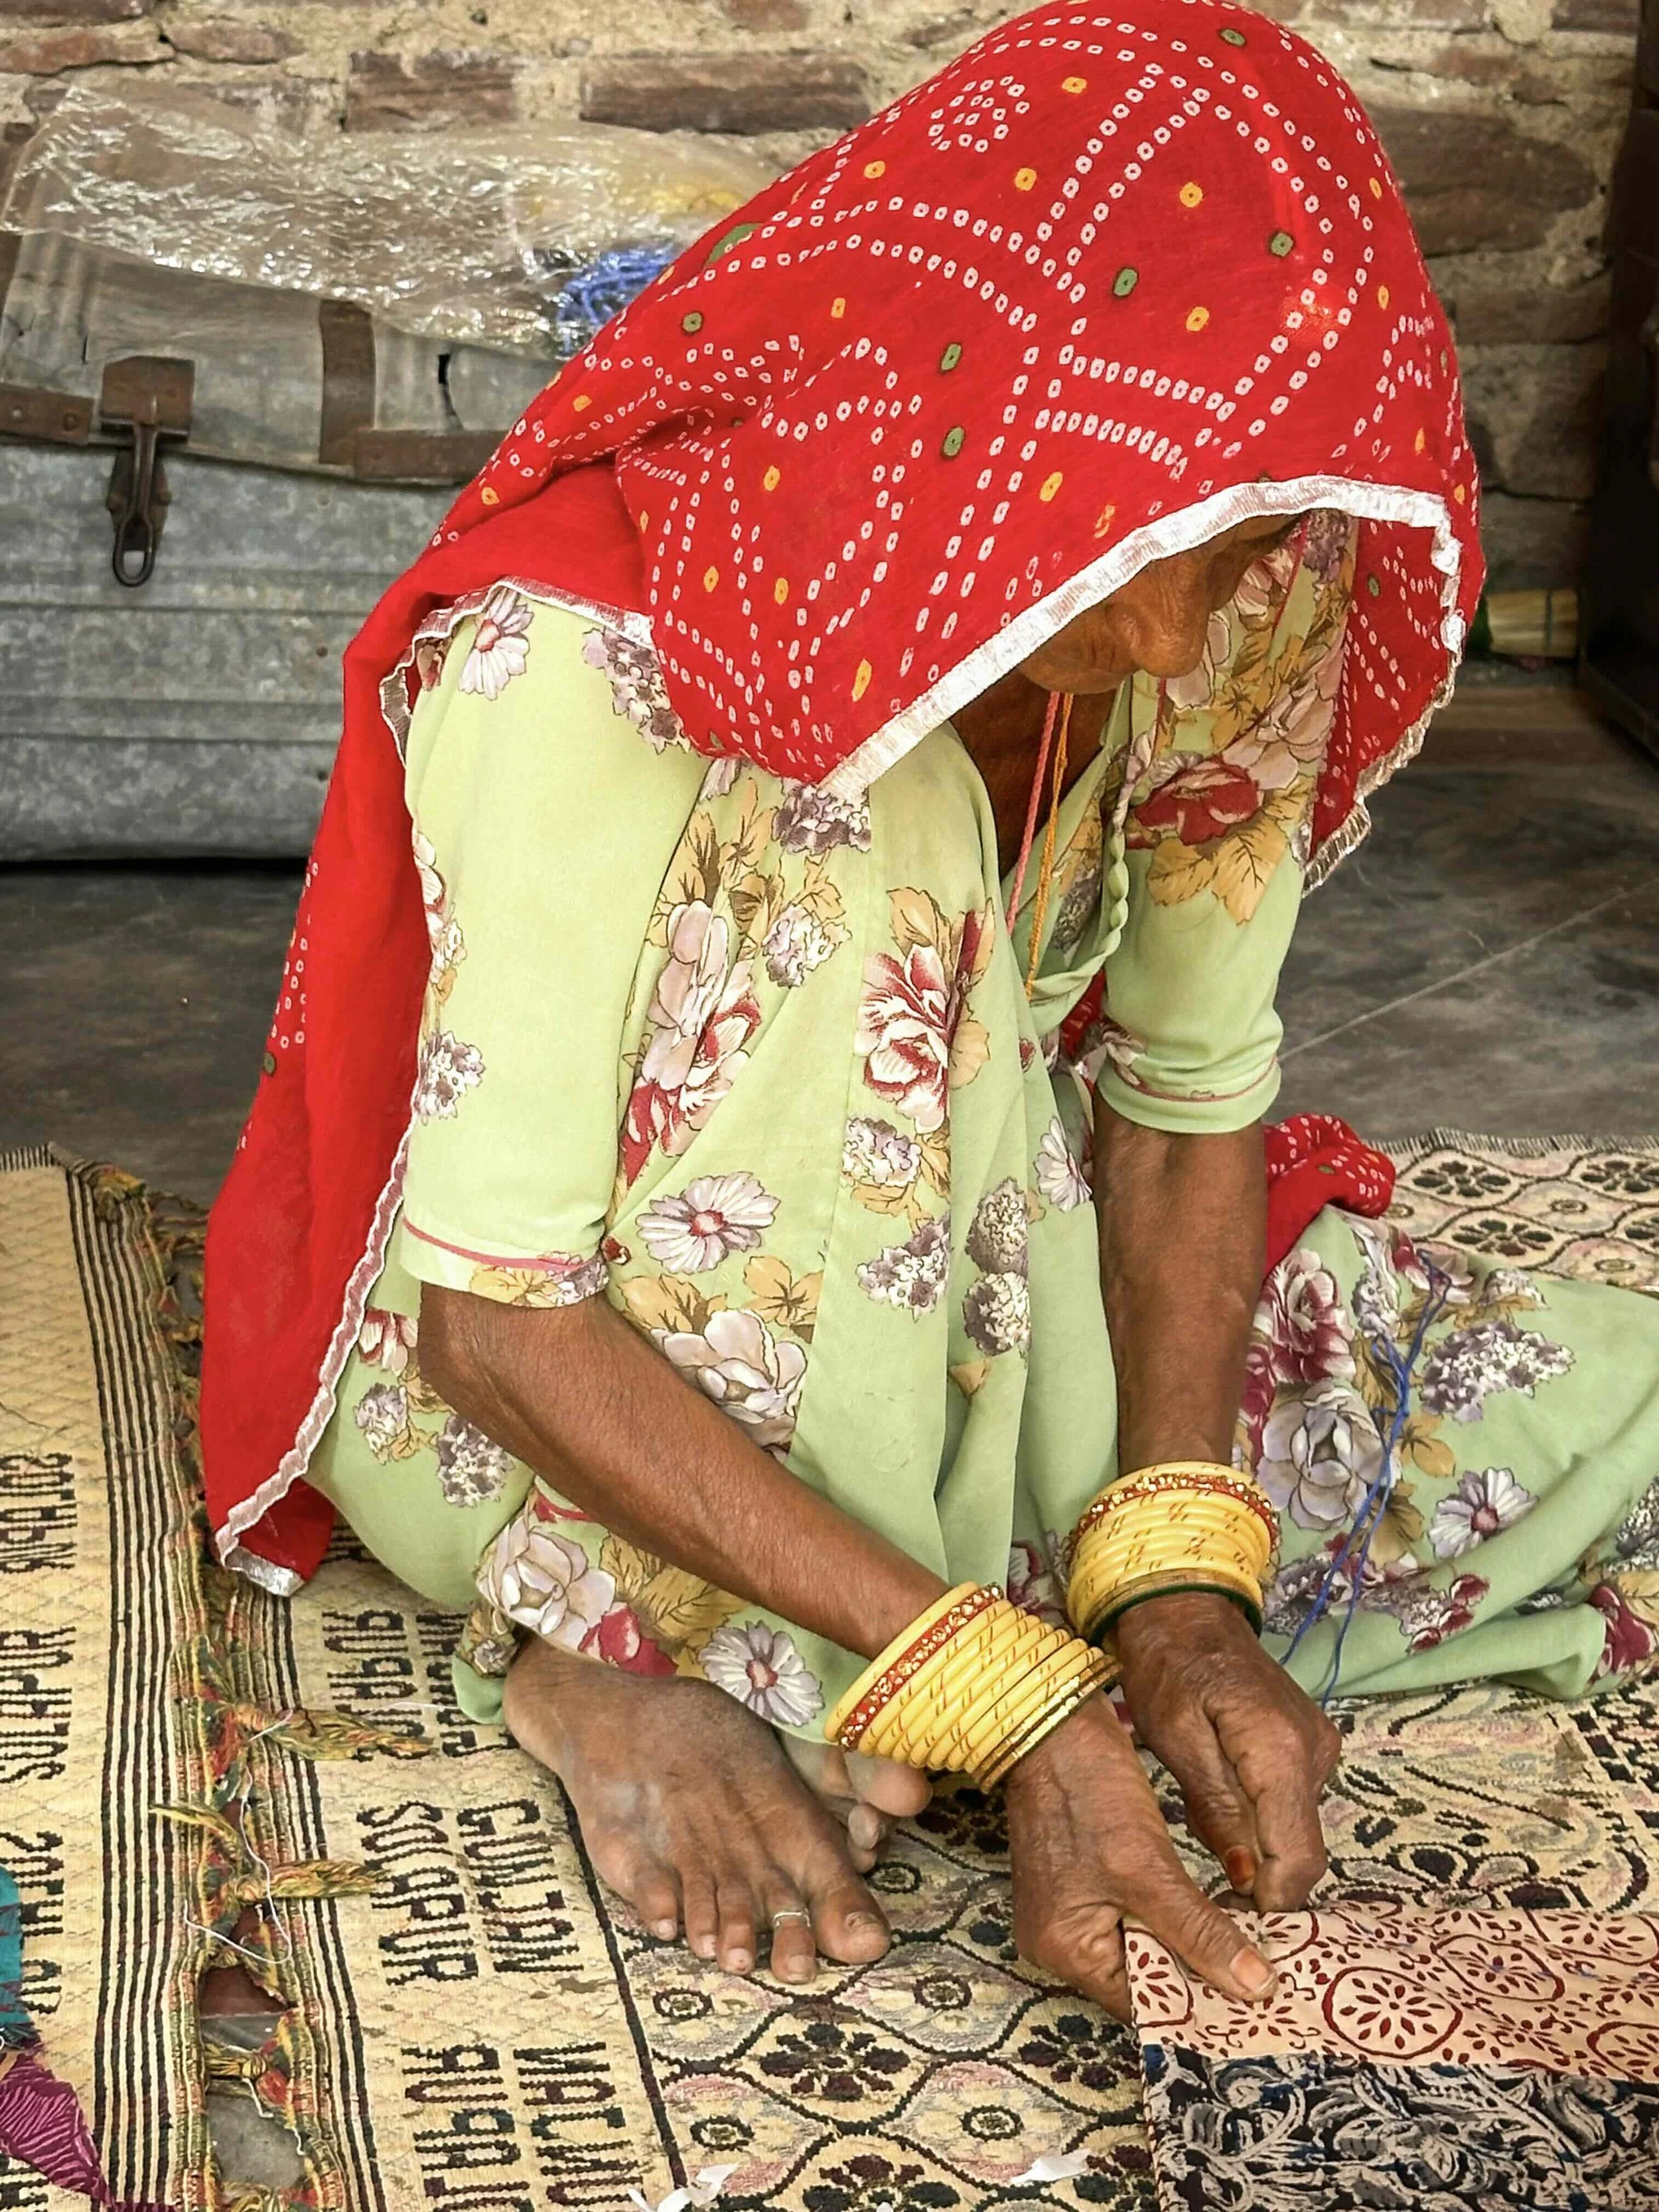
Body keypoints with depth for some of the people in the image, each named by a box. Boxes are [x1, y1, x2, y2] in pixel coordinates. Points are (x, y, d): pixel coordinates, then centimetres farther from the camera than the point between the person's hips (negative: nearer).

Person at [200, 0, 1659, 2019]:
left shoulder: (1235, 618, -18)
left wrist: (1180, 1589, -24)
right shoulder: (582, 662, -32)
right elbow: (498, 1317, -32)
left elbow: (1188, 1100, -9)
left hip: (968, 1282, 4)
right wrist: (1005, 1695, -38)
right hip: (535, 1379, -3)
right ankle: (627, 1638, -20)